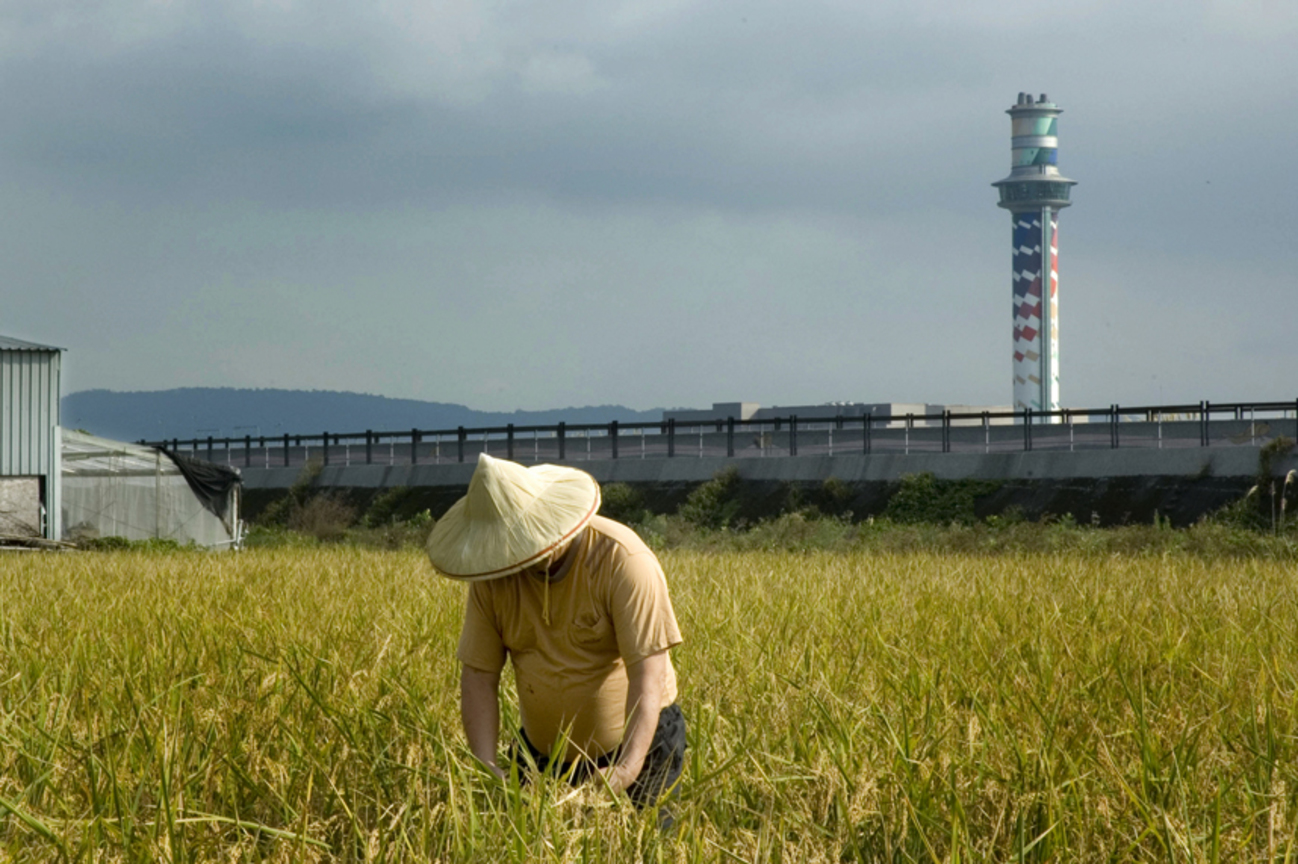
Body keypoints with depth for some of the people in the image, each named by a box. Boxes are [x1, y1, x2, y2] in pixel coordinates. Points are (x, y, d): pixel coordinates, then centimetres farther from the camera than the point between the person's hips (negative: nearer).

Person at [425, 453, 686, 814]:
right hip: (544, 752, 4)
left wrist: (627, 769, -38)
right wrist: (486, 765, -22)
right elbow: (478, 673, -7)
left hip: (636, 742, -4)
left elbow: (648, 673, -27)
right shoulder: (492, 576, -9)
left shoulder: (623, 562, -23)